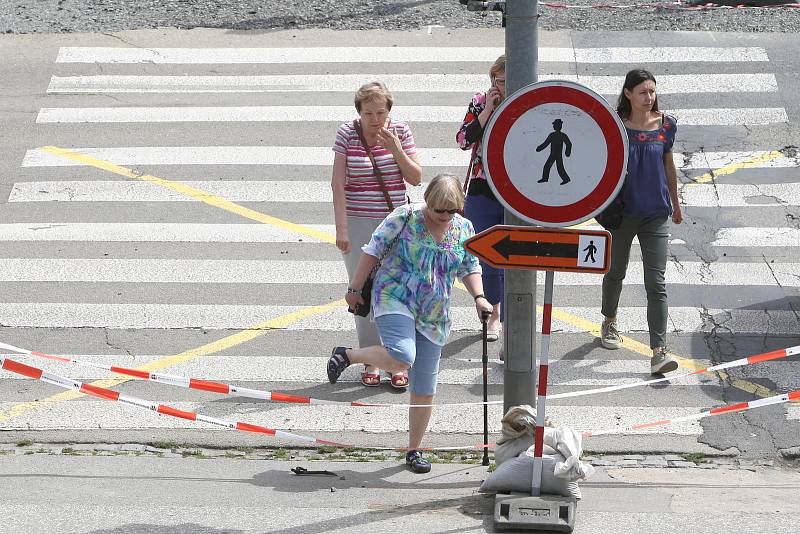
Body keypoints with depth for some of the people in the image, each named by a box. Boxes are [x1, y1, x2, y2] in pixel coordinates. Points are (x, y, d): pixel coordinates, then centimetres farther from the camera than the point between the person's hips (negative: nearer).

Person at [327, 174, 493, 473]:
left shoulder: (464, 229, 6)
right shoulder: (405, 218, -8)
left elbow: (470, 269, 17)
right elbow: (373, 251, -2)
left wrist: (478, 297, -1)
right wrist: (355, 289, -2)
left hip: (433, 316, 5)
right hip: (394, 299, -5)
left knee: (424, 390, 5)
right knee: (401, 358, -32)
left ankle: (414, 451, 18)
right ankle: (346, 355, -7)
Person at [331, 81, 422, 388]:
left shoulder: (400, 131, 0)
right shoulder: (347, 134, -5)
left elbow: (415, 178, 2)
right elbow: (338, 183, -7)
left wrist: (396, 149, -14)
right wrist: (342, 228, -13)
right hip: (359, 224, -1)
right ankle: (370, 362, 8)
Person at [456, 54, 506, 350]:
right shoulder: (480, 102, 2)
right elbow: (464, 140, -7)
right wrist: (488, 109, -14)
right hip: (483, 193, 2)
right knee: (488, 259, 12)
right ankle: (494, 313, 34)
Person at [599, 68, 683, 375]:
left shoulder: (665, 125, 0)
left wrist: (675, 203, 22)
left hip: (656, 213, 1)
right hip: (622, 211, -1)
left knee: (656, 283, -8)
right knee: (616, 272, 19)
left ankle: (659, 351, -14)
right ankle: (610, 322, 47)